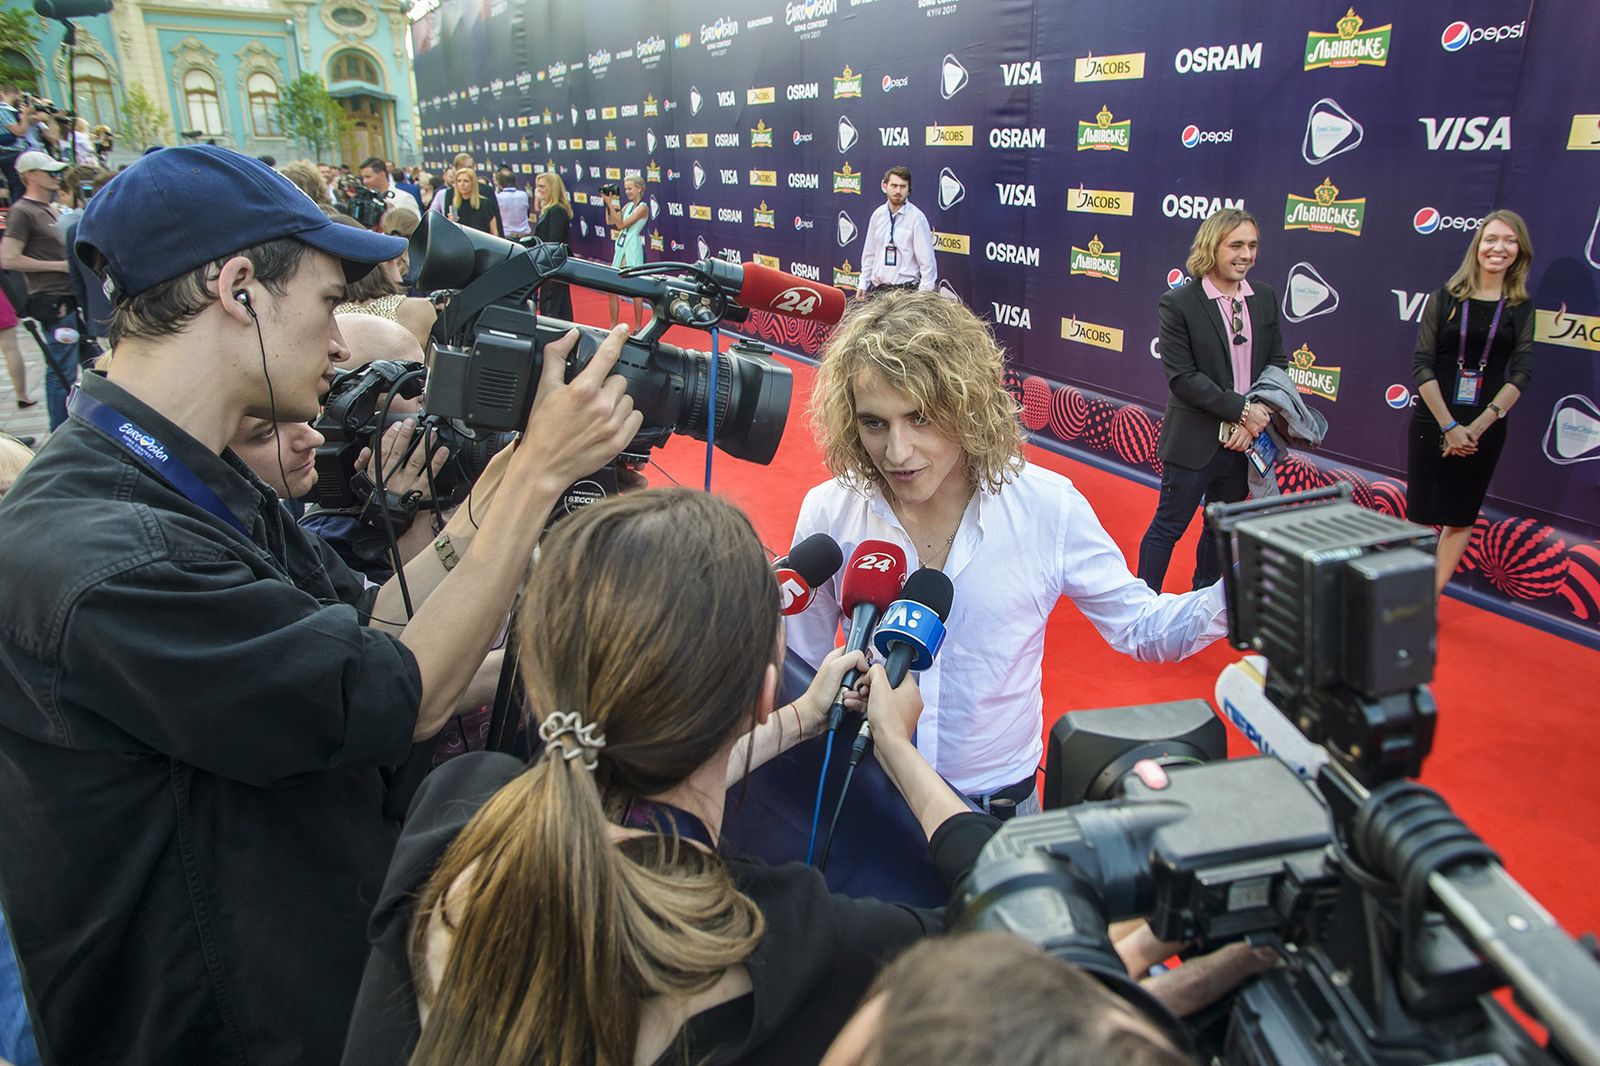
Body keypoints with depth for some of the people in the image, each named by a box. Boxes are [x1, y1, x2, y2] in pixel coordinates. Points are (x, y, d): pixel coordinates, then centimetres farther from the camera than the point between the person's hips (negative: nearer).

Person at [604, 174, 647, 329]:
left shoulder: (643, 207, -9)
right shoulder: (628, 205, 15)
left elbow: (621, 224, -16)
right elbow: (610, 221, 12)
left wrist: (610, 204, -16)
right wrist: (608, 204, 4)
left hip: (633, 248, -8)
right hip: (621, 247, 8)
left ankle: (638, 328, 6)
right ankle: (614, 326, 14)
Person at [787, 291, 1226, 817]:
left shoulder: (1049, 509, -16)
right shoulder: (828, 513, -14)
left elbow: (1141, 628, -6)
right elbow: (797, 667, -2)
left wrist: (1228, 596, -22)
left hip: (1001, 800, -1)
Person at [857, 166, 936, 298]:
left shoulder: (916, 217, -8)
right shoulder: (877, 215, 7)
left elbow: (927, 261, -9)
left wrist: (924, 295, -14)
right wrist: (863, 284, 11)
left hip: (906, 290, -5)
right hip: (877, 288, 5)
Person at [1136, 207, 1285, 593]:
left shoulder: (1265, 298, 5)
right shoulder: (1178, 303, -11)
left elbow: (1277, 362, 7)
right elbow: (1182, 377, -16)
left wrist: (1255, 418, -9)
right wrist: (1242, 409, -18)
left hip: (1245, 441, 6)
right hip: (1196, 441, -6)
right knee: (1168, 528, 3)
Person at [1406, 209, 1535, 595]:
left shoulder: (1521, 308, 4)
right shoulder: (1444, 299, -1)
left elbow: (1520, 373, -3)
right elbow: (1421, 364, -7)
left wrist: (1478, 426, -15)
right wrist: (1449, 426, -14)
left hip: (1485, 428, 2)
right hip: (1432, 422, -2)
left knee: (1460, 518, 6)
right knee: (1420, 514, 1)